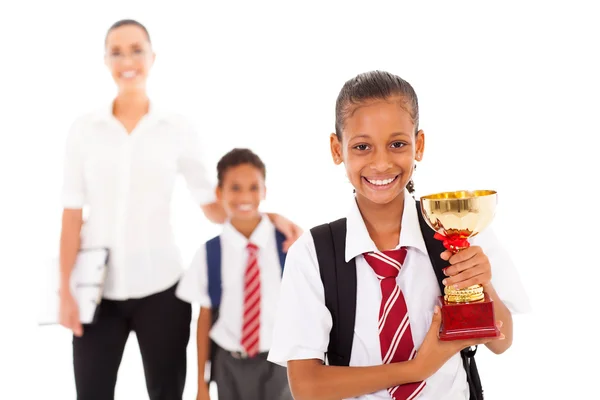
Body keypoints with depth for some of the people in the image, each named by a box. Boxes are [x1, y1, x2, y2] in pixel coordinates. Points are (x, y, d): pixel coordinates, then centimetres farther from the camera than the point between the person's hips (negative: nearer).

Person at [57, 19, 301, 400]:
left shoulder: (177, 129, 1)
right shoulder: (84, 129, 2)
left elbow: (213, 206, 1)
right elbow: (72, 214, 1)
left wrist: (269, 218, -14)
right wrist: (66, 289, -3)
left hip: (160, 287, 0)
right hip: (98, 290, 0)